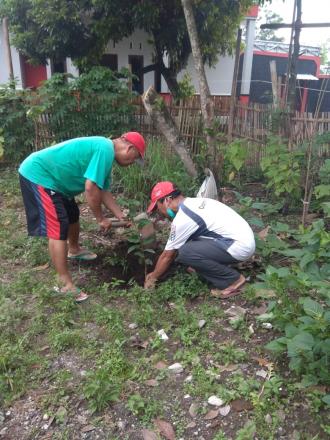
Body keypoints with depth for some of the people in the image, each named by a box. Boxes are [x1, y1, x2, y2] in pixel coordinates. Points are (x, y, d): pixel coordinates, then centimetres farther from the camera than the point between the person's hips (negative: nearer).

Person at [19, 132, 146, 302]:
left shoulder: (104, 149, 11)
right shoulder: (106, 150, -22)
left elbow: (103, 191, 17)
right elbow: (91, 189, -26)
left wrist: (121, 216, 18)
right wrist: (101, 219, -13)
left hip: (48, 176, 11)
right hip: (38, 176, -11)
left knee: (72, 215, 24)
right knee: (59, 229, -12)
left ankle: (74, 250, 49)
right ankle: (65, 285, -5)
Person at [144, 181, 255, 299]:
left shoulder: (181, 219, -16)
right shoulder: (194, 203, 12)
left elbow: (168, 256, -4)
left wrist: (153, 278, 13)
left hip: (240, 246, -9)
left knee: (183, 252, -19)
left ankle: (232, 280, -5)